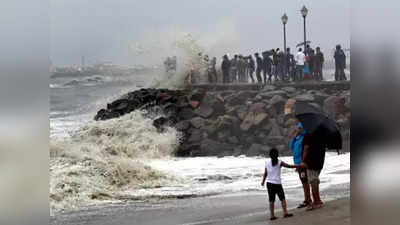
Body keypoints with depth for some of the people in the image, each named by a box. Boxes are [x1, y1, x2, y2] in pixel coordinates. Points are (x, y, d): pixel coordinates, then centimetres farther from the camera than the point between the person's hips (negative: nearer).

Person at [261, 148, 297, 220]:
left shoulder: (267, 162, 3)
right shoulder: (279, 162, -4)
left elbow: (265, 173, 6)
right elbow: (289, 166, -4)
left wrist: (263, 181, 19)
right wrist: (298, 166, 4)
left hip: (269, 183, 3)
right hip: (277, 183, -3)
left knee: (271, 200, 5)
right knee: (282, 198, 6)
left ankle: (272, 215, 3)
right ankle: (285, 212, -2)